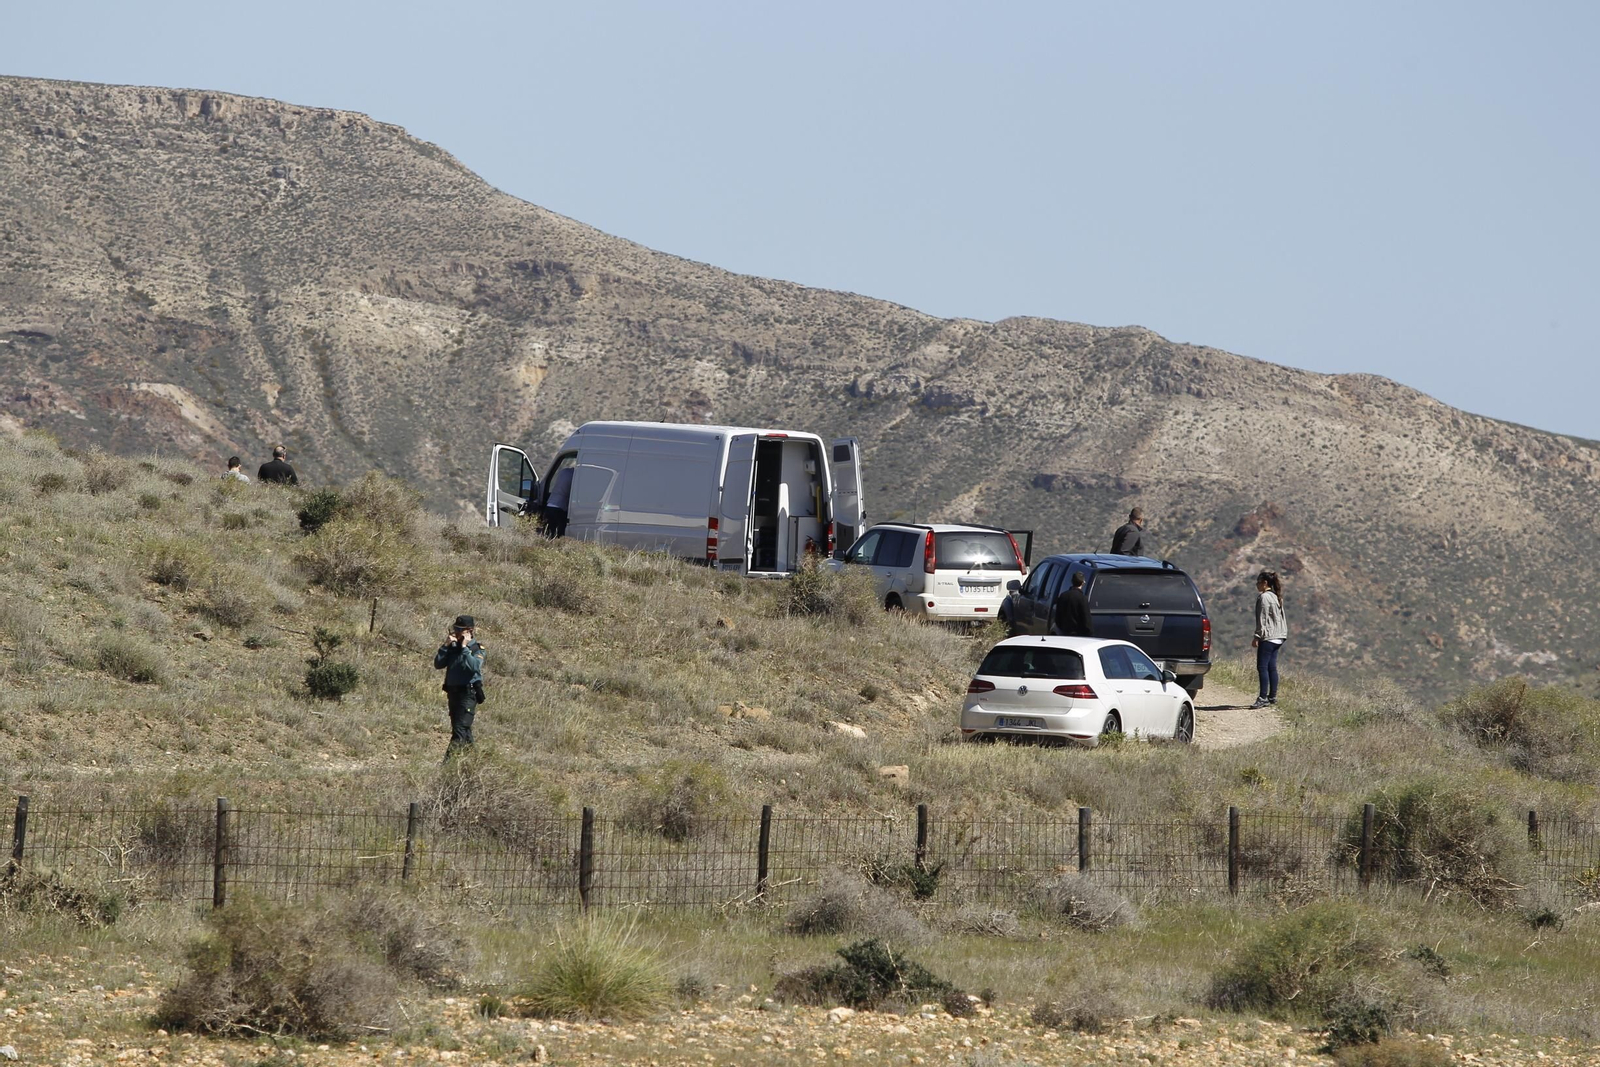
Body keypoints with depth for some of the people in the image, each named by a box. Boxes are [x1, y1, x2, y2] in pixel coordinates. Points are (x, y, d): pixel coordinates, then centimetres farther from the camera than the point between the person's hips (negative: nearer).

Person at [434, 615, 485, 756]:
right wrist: (445, 646, -4)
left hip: (468, 693, -7)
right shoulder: (453, 648, 12)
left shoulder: (477, 649, -5)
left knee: (460, 729, -15)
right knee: (464, 729, 13)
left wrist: (465, 647, -19)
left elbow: (474, 666, -23)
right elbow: (438, 664, 5)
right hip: (453, 691, 7)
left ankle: (449, 758, -23)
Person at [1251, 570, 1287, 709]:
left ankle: (1263, 698, -15)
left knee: (1262, 667, -10)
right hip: (1277, 637, 10)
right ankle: (1273, 696, 14)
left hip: (1267, 637, -10)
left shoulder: (1264, 597, -12)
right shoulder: (1276, 597, 16)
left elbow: (1262, 619, -15)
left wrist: (1257, 636, -14)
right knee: (1272, 667, 12)